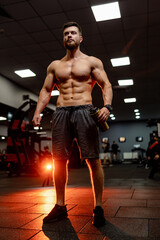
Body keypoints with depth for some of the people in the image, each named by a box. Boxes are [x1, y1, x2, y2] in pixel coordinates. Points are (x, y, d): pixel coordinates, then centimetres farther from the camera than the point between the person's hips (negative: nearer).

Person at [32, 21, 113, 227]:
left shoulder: (92, 62, 11)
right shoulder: (55, 65, 21)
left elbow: (106, 85, 4)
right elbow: (46, 90, 18)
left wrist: (106, 106, -15)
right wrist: (38, 111, 3)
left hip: (84, 110, -3)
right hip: (61, 113, 4)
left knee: (93, 160, -7)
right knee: (58, 161, 3)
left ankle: (98, 207, 6)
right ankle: (60, 206, 16)